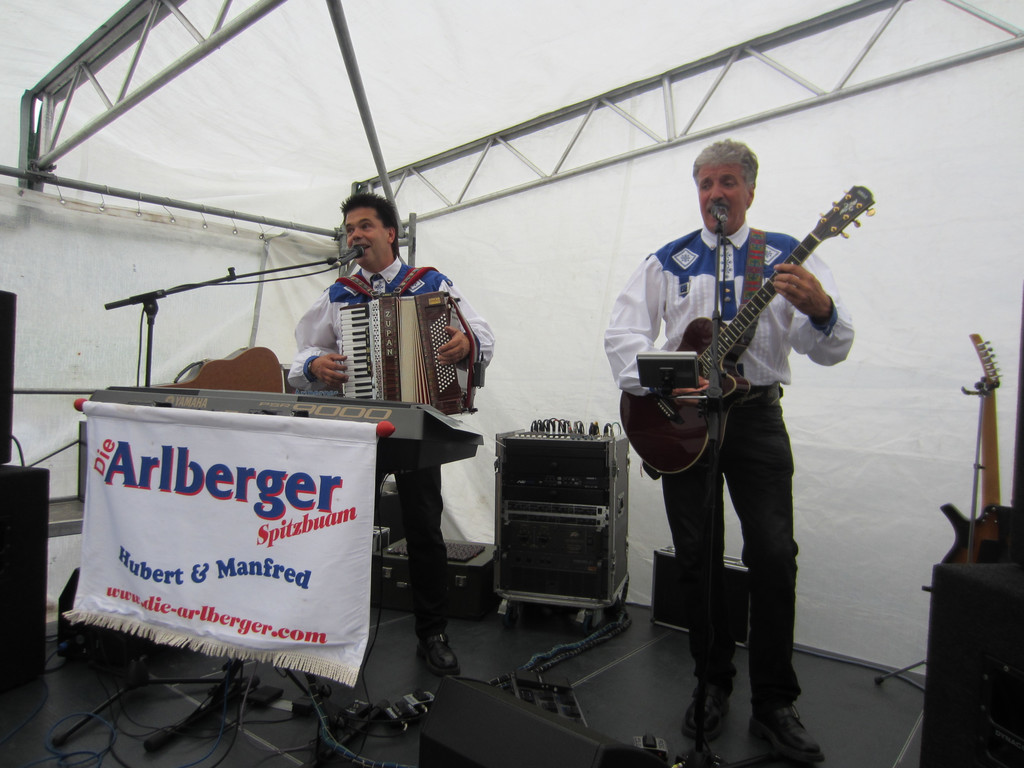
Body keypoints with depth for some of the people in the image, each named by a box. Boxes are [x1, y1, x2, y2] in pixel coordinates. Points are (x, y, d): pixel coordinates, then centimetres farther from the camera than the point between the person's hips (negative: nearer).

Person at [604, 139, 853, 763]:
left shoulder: (789, 255, 4)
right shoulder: (668, 261, 8)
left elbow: (832, 349, -4)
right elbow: (622, 332, 2)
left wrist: (820, 308, -26)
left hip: (756, 416, -1)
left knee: (774, 556, -6)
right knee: (697, 557, 6)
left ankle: (774, 702, 13)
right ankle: (714, 683, 24)